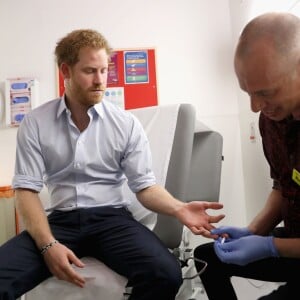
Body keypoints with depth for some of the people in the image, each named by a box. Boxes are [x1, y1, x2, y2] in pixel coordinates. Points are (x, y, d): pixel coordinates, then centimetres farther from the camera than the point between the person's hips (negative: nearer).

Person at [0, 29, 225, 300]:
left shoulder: (127, 123, 1)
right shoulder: (35, 123, 3)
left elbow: (144, 186, 1)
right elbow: (27, 189, -1)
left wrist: (178, 208, -20)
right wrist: (48, 244, -17)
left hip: (111, 217, 0)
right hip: (60, 219, 0)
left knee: (165, 273, -27)